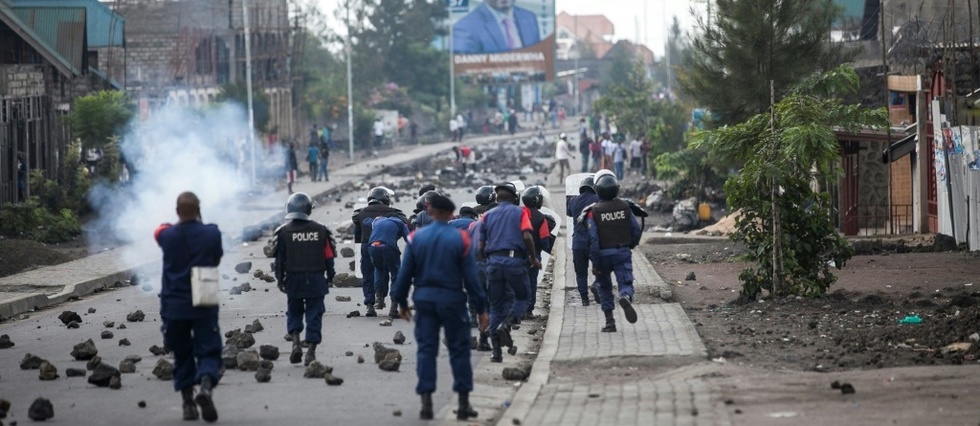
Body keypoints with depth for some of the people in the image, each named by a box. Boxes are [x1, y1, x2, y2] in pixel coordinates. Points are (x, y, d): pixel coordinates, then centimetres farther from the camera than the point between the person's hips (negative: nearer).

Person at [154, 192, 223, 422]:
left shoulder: (167, 236, -6)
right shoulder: (211, 233, -8)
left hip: (174, 306, 1)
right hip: (204, 306, -1)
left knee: (182, 356, 14)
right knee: (208, 351, 1)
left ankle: (188, 402, 12)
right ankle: (206, 386, -27)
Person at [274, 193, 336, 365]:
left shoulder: (284, 232, -5)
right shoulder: (320, 230, -1)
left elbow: (279, 258, -2)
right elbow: (329, 256, 3)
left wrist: (280, 279, 8)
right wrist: (330, 276, 14)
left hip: (293, 280, 0)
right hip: (316, 279, 0)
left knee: (294, 312, 15)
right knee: (314, 315, 4)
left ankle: (296, 342, -5)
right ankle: (311, 351, 0)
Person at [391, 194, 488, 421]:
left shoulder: (416, 238, -1)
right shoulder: (461, 239, -7)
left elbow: (405, 273, 3)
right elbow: (471, 277, -6)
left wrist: (401, 301, 16)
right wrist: (481, 309, 0)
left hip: (424, 300, 2)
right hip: (452, 300, -2)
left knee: (426, 350, 6)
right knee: (459, 350, 6)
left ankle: (426, 403, 1)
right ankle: (464, 404, 8)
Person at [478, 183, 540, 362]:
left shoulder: (487, 216, 15)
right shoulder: (520, 212, 7)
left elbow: (481, 246, 9)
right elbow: (526, 236, -8)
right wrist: (533, 258, 3)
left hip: (493, 260, 3)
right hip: (514, 259, -3)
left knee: (495, 305, 9)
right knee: (521, 297, 13)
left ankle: (496, 350, 6)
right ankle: (506, 324, -16)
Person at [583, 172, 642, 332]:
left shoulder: (593, 212, -9)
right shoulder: (625, 207, -1)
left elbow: (593, 239, -14)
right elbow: (636, 230, 4)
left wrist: (595, 263, -10)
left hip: (603, 254, -1)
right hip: (623, 252, 1)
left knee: (605, 287, 15)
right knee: (625, 283, -2)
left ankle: (609, 321, 11)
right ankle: (626, 298, -37)